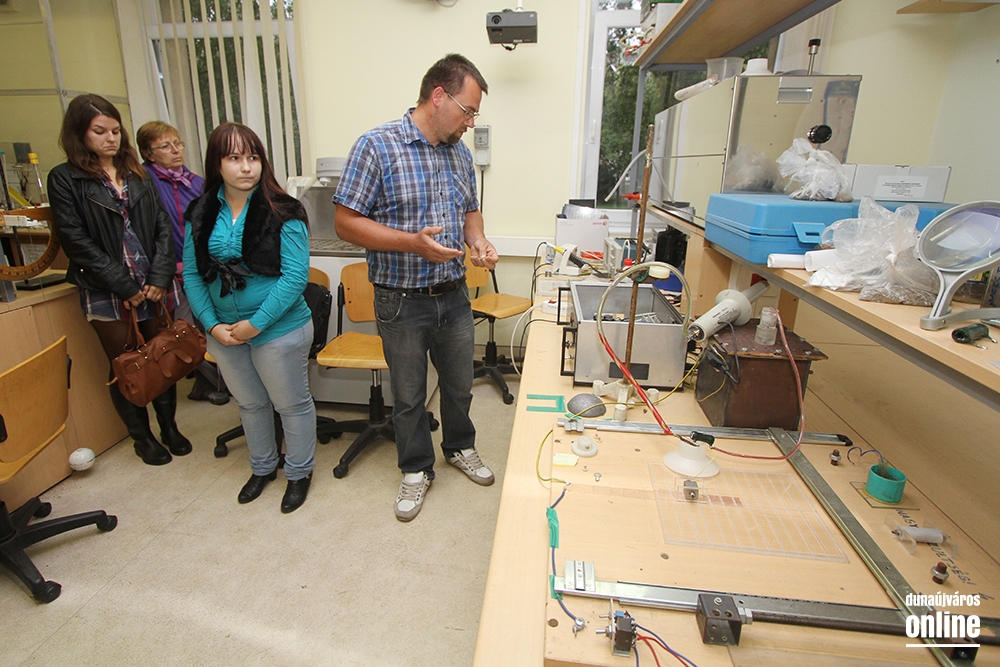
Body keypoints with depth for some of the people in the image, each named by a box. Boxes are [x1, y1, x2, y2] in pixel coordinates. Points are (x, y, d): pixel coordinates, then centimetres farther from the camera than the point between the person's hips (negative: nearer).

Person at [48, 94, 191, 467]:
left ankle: (169, 426, 26)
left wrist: (160, 277, -7)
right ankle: (142, 437, 24)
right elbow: (76, 241, -8)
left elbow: (162, 227, 5)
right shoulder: (65, 179, -1)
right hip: (108, 294, -3)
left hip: (155, 287, 3)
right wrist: (125, 286, -13)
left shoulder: (137, 173, 11)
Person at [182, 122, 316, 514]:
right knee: (249, 404, 22)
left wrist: (255, 324, -19)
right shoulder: (200, 215, 1)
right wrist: (212, 324, -9)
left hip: (278, 330, -5)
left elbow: (295, 276, -19)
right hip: (223, 332, 5)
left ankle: (299, 473, 34)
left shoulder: (282, 213, -14)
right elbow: (192, 275, 3)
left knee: (291, 404, 11)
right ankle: (262, 467, 45)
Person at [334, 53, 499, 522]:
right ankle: (416, 470, 35)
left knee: (460, 385, 20)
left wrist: (477, 240, -4)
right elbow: (346, 222, -15)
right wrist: (413, 242, -26)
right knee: (409, 396, 13)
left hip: (454, 296, 5)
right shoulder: (377, 146, -13)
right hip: (402, 303, -5)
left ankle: (460, 447, 46)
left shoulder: (460, 154, 7)